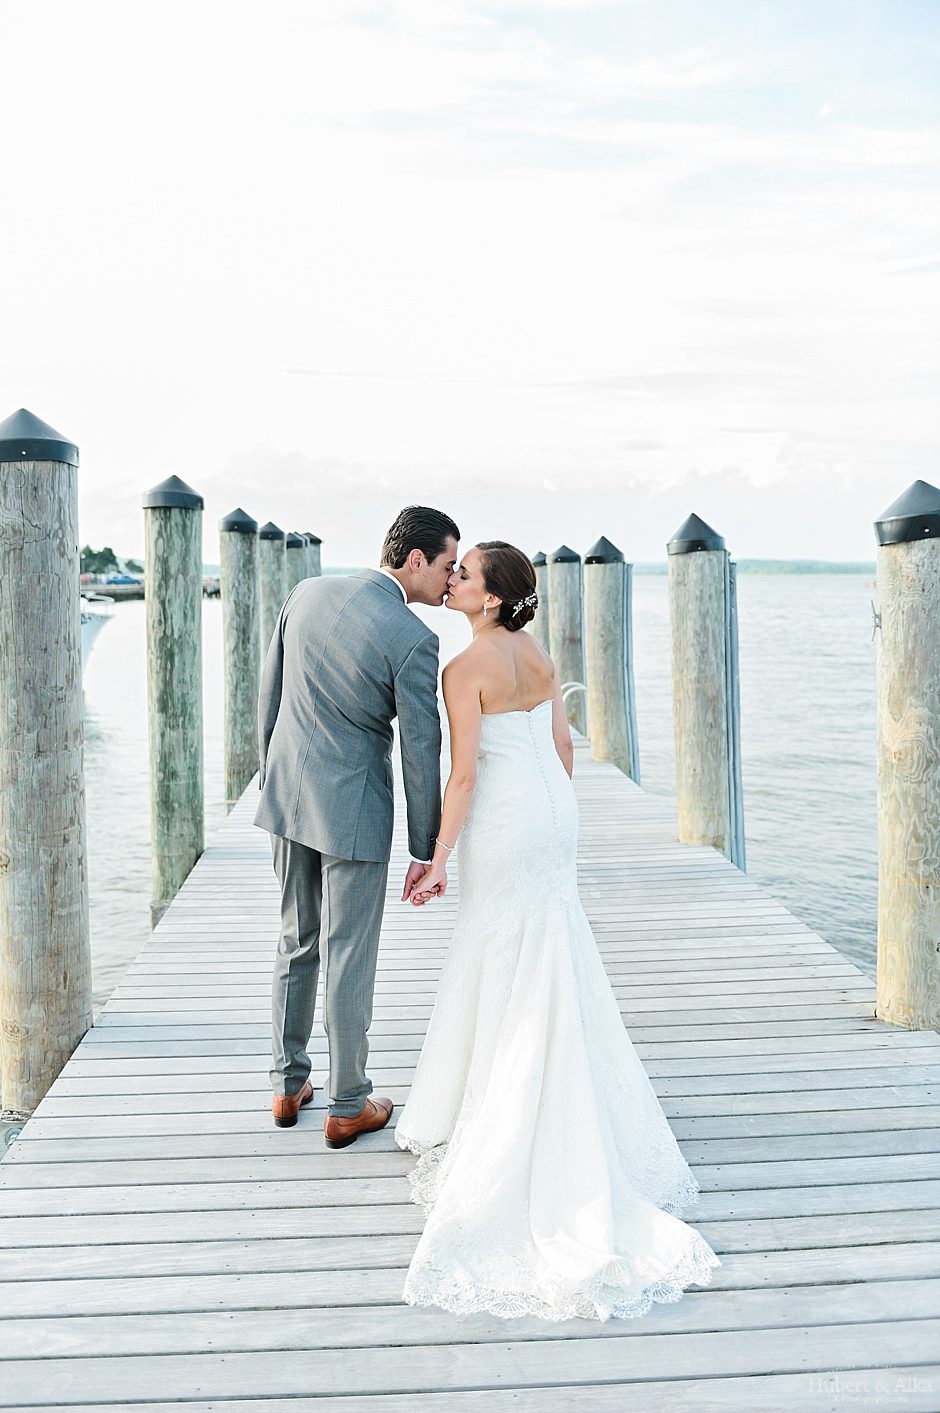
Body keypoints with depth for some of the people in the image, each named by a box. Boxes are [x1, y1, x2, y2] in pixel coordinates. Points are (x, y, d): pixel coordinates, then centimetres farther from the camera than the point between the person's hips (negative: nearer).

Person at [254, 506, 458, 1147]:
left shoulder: (306, 594, 0)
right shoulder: (413, 639, -18)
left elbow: (269, 695, 8)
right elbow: (421, 751, -14)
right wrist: (427, 851, -5)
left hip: (289, 795, 6)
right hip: (353, 810, -6)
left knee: (297, 943, 20)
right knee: (349, 957, 6)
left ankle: (289, 1083, 31)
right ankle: (348, 1105, 19)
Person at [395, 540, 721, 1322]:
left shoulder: (466, 669, -17)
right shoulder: (539, 655, 5)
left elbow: (465, 775, -19)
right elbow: (563, 744, 11)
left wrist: (438, 860, -14)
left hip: (503, 824, -8)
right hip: (553, 813, 8)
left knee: (505, 969, 5)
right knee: (553, 963, 18)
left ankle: (502, 1111, 17)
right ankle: (553, 1104, 31)